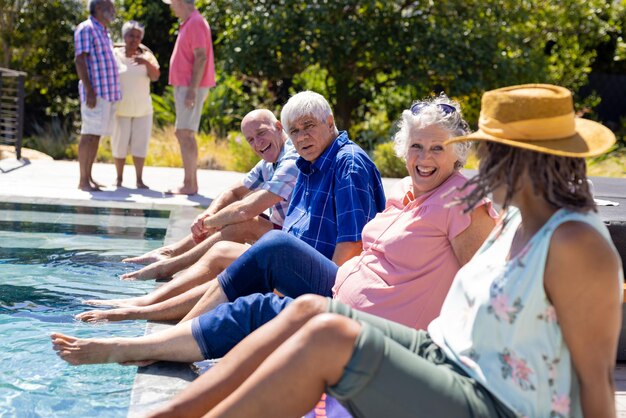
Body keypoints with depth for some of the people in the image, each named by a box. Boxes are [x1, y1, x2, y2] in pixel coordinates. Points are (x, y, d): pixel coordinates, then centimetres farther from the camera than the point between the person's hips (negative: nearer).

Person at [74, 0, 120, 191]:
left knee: (96, 136, 8)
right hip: (95, 92, -9)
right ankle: (83, 180, -7)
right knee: (89, 135, -9)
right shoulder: (86, 29, -8)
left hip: (108, 92, 9)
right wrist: (89, 91, -23)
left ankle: (89, 177, 11)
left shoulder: (104, 32, 20)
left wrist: (114, 93, 20)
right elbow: (79, 60, -15)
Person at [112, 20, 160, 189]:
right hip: (120, 109, -1)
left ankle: (139, 180, 7)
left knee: (140, 144, 2)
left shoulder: (147, 56, 0)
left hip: (142, 109, 1)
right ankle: (119, 178, 12)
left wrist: (146, 63, -32)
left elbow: (155, 76, -13)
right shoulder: (114, 55, -4)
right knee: (119, 144, 1)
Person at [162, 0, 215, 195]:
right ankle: (190, 182, 19)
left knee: (185, 134, -11)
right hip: (184, 87, 11)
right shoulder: (188, 23, 18)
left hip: (191, 88, -11)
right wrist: (190, 88, 19)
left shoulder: (196, 23, -13)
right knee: (183, 134, 14)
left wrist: (192, 90, -24)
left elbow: (201, 58, -20)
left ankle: (190, 185, -10)